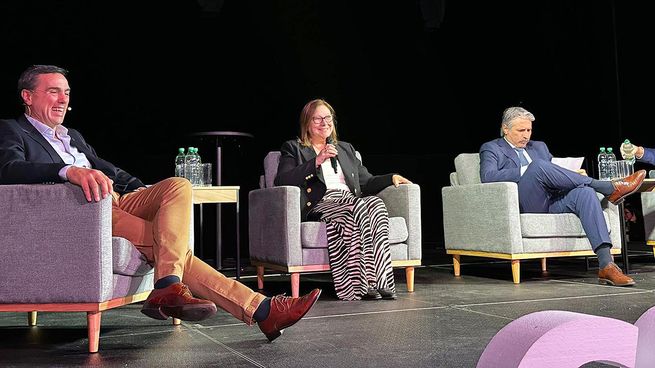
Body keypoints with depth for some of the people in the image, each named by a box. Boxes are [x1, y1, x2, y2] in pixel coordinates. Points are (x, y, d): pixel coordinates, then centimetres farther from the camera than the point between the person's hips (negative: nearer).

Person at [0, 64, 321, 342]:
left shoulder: (73, 136, 32)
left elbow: (105, 169, 32)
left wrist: (141, 190, 9)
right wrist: (69, 171, -36)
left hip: (115, 202, 7)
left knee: (179, 186, -21)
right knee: (168, 239, -25)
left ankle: (168, 288, -37)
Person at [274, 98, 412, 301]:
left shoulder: (346, 149, 32)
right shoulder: (293, 148, 16)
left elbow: (366, 182, 28)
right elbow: (282, 181, -3)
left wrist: (391, 177, 9)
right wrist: (317, 161, -9)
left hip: (351, 200, 5)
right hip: (318, 204, -4)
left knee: (376, 204, -31)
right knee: (357, 206, -36)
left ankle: (380, 279, -39)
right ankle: (363, 283, -40)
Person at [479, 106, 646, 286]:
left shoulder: (539, 146, 31)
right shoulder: (491, 149, 13)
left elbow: (554, 172, 26)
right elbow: (487, 176, -8)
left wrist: (575, 178, 3)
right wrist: (526, 172, -15)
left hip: (553, 201, 5)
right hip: (523, 205, -5)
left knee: (584, 192, -26)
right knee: (538, 165, -32)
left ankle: (606, 265, -37)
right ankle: (610, 188, -22)